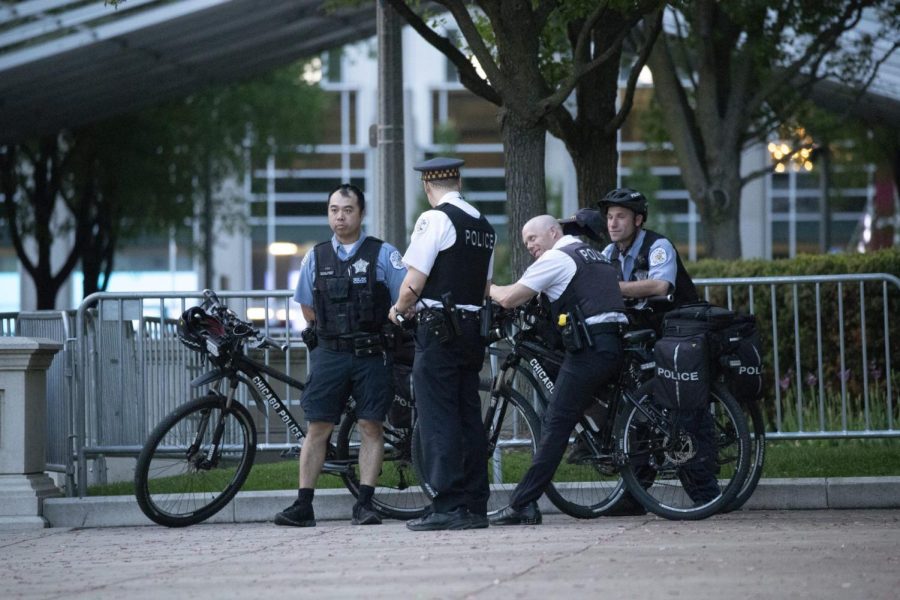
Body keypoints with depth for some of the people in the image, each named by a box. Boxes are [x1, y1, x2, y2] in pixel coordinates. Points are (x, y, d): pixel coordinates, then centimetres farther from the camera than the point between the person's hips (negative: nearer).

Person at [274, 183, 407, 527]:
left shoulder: (383, 254, 1)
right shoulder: (315, 258, 10)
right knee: (318, 427, 0)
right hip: (329, 354, 2)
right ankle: (303, 506, 0)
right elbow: (307, 307, 20)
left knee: (370, 427, -2)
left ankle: (365, 504, 2)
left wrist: (384, 327, 0)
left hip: (371, 356, -2)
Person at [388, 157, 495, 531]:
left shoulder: (434, 219, -10)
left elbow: (414, 283, -13)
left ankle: (447, 507, -9)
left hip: (439, 331, -8)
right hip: (472, 329, 8)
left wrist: (399, 310, 5)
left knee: (438, 419, -6)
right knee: (469, 418, 10)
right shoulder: (484, 227, 14)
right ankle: (475, 506, 11)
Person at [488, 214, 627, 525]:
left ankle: (521, 506, -14)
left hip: (588, 350, -9)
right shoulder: (596, 256, 24)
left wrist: (489, 288, 15)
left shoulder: (556, 258, -3)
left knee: (555, 425, -10)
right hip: (614, 346, 9)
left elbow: (508, 298, -6)